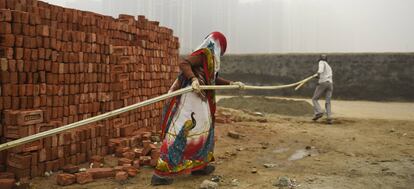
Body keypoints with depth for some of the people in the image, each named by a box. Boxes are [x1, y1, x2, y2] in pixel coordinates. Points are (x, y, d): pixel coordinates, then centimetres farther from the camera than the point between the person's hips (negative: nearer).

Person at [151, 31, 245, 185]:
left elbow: (214, 79, 30)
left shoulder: (210, 57, 19)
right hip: (190, 97, -11)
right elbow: (183, 63, -22)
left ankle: (198, 165, 27)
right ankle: (161, 173, -10)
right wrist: (193, 79, -35)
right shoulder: (204, 53, -9)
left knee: (202, 129, 17)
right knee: (180, 132, -12)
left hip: (198, 99, 11)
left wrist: (232, 83, 30)